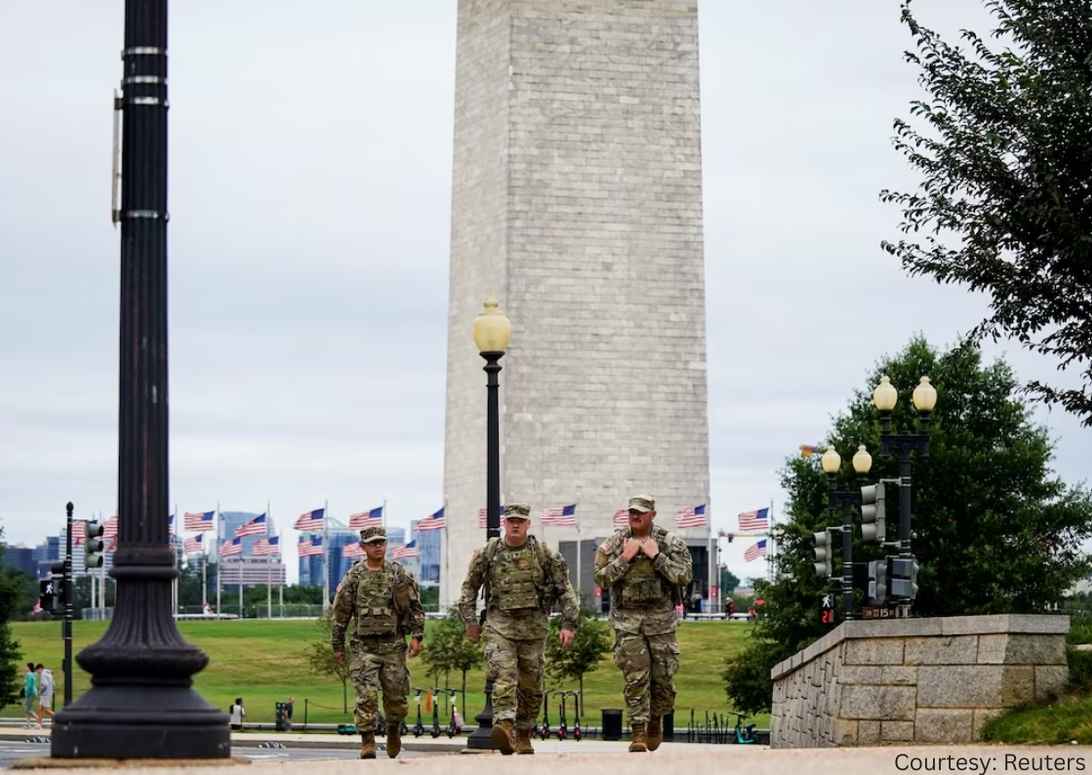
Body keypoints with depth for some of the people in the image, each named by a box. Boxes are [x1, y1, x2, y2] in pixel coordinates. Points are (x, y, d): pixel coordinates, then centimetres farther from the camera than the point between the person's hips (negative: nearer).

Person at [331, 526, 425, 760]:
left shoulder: (399, 574, 4)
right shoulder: (353, 577, 3)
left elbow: (415, 607, 7)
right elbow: (340, 613, 8)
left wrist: (417, 636, -3)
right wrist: (337, 646, 8)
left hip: (393, 645, 1)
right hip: (364, 646, -1)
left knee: (395, 696, 5)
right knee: (366, 695, -12)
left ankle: (393, 729, 32)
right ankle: (367, 742, -7)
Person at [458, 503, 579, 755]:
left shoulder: (545, 554, 3)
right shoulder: (488, 553, 5)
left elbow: (565, 590, 5)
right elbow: (470, 587, 16)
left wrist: (569, 624, -2)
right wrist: (470, 620, 11)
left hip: (533, 627, 1)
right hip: (499, 626, -1)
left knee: (531, 685, 8)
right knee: (504, 677, -20)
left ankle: (523, 736, 23)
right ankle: (505, 727, -37)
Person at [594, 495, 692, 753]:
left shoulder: (670, 543, 1)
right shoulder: (613, 544, 3)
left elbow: (685, 576, -8)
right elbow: (601, 577, -4)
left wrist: (656, 556, -14)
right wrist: (624, 559, -14)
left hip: (660, 618, 0)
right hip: (627, 619, 0)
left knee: (663, 675, 4)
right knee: (635, 676, -8)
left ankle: (656, 719, 30)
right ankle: (638, 732, -6)